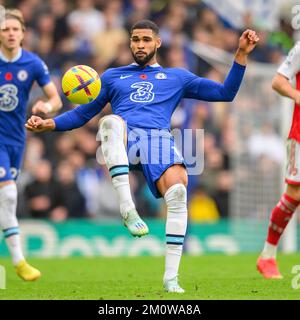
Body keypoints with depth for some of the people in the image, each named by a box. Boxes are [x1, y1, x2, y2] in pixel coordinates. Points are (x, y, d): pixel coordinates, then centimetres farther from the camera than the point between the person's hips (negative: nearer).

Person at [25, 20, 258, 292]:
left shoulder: (177, 77, 29)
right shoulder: (113, 76, 31)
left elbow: (225, 93, 25)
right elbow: (83, 113, 30)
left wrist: (241, 54, 15)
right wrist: (48, 124, 15)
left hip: (159, 138, 0)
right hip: (123, 138, 0)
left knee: (178, 192, -31)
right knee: (111, 121, -39)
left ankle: (170, 278, -25)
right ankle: (127, 208, -45)